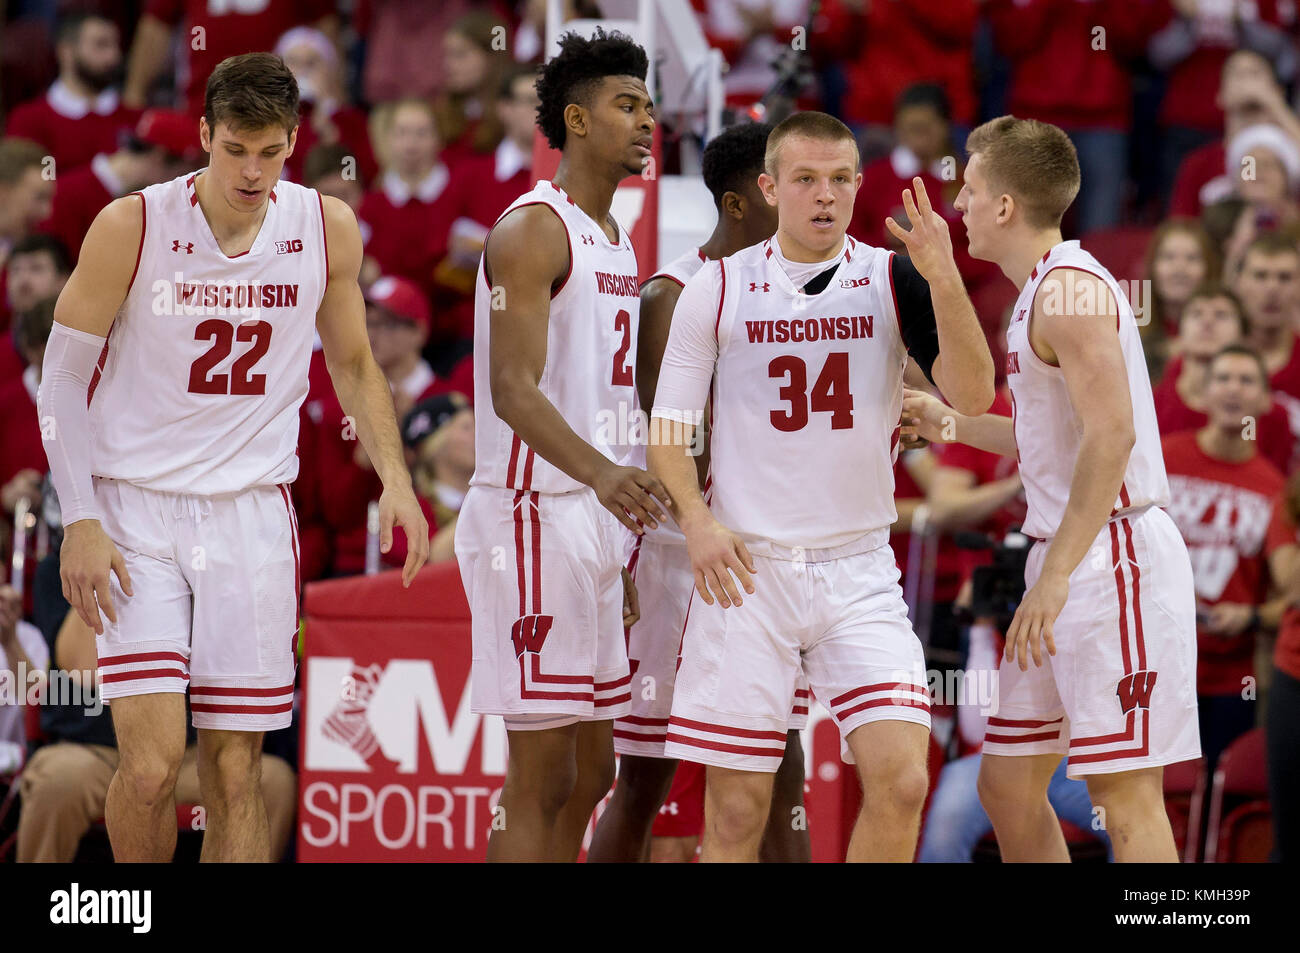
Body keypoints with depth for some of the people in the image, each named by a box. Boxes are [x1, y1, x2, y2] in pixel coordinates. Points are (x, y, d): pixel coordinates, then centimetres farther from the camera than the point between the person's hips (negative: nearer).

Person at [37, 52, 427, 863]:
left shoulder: (326, 230, 1)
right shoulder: (132, 227, -10)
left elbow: (353, 365, 16)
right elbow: (64, 377, -2)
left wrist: (394, 477, 2)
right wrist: (80, 523, -9)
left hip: (253, 517, 3)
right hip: (137, 513, -3)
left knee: (236, 776, 2)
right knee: (152, 764, -14)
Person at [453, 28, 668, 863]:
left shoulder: (618, 244, 17)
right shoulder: (534, 229, -12)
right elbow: (513, 391, -23)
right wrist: (601, 473, -39)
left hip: (594, 517, 9)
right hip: (534, 512, -9)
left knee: (590, 771, 11)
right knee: (543, 777, -9)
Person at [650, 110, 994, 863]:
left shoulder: (895, 280, 2)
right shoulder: (719, 289, 2)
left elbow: (973, 396, -10)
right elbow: (670, 425, 6)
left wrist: (943, 278, -22)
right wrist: (697, 520, -11)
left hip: (860, 571, 0)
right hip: (748, 569, 0)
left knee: (901, 780, -13)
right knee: (737, 808, 0)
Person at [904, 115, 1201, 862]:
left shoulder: (1069, 289, -13)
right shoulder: (1044, 290, 19)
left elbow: (1111, 434, -23)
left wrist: (1057, 574, -26)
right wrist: (952, 424, 27)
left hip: (1113, 557, -11)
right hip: (1066, 560, 11)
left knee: (1126, 796, -11)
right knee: (1008, 786, 12)